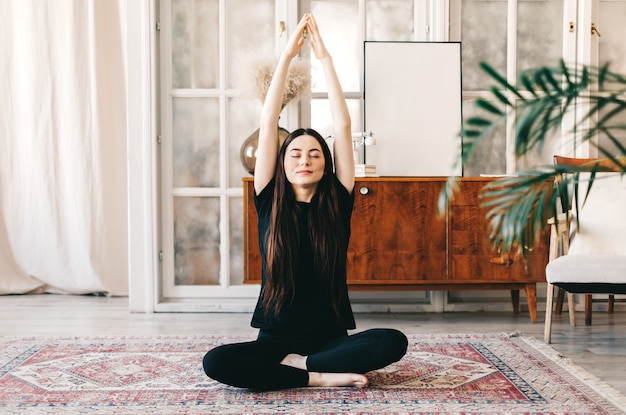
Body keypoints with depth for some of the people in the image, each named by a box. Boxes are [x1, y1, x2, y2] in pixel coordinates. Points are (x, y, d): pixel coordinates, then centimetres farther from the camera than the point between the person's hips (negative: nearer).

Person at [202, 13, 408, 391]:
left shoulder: (337, 203, 2)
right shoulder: (270, 202, 2)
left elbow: (343, 125, -3)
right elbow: (268, 125, -4)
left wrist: (325, 58, -1)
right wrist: (287, 55, -4)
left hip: (331, 338, 1)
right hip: (275, 338, -1)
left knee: (393, 342, -28)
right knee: (216, 362, -28)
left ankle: (295, 364, -15)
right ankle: (322, 376, -19)